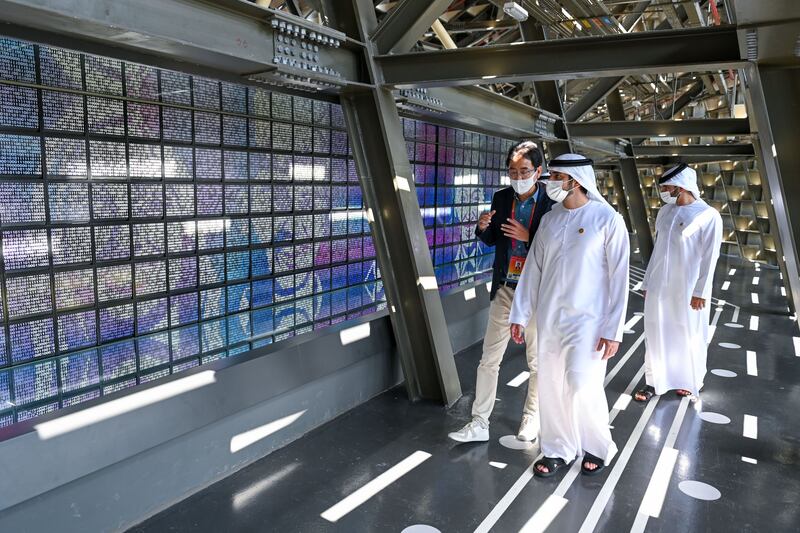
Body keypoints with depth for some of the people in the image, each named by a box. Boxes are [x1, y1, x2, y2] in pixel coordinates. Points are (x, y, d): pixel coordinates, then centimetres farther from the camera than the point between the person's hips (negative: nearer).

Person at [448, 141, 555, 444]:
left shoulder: (551, 204, -9)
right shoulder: (501, 198, 3)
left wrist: (528, 237, -23)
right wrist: (483, 228, -10)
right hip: (504, 289, 3)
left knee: (536, 360, 13)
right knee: (489, 358, 5)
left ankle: (531, 417, 33)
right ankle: (479, 424, 14)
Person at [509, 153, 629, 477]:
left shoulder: (607, 219, -8)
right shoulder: (549, 219, 6)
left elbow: (619, 277, -9)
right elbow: (533, 269, 9)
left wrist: (613, 329, -12)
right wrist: (520, 314, 6)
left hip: (587, 320, -5)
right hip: (548, 318, 5)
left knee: (581, 387, -8)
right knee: (551, 387, 9)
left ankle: (600, 448, 20)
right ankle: (559, 450, 28)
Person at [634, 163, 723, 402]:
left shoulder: (708, 215, -10)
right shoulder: (665, 212, 6)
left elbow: (709, 257, -11)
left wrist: (700, 292, -13)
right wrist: (647, 282, 10)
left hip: (687, 289, -5)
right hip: (659, 286, 5)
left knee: (688, 335, 10)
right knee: (656, 333, 8)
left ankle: (691, 381, 30)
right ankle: (655, 381, 19)